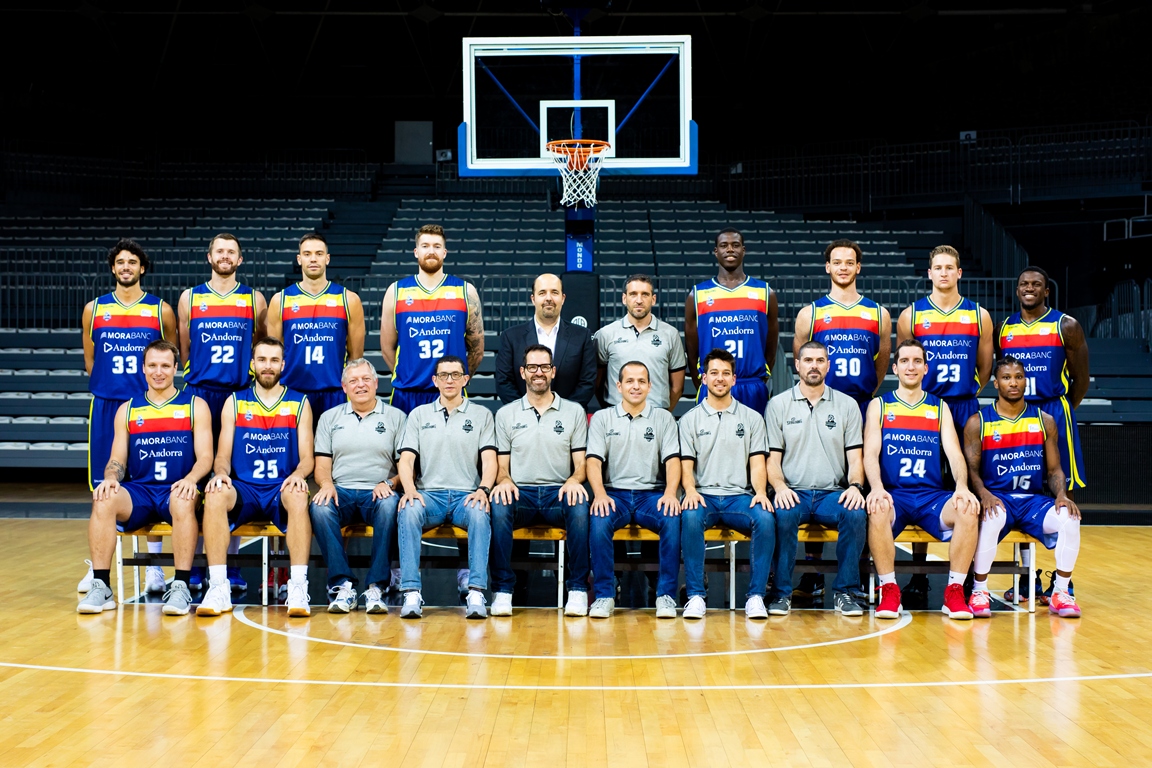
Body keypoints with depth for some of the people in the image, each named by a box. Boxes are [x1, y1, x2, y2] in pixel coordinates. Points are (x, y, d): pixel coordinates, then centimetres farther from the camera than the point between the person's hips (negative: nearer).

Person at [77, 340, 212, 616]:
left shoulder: (195, 405, 8)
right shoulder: (127, 409, 15)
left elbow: (205, 456, 0)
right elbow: (117, 459, 12)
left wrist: (191, 479, -22)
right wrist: (111, 478, -12)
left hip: (176, 491, -2)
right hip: (139, 491, 2)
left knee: (183, 501, -38)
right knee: (103, 500, -29)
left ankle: (181, 586, -33)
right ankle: (100, 587, -26)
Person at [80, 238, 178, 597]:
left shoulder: (161, 310, 4)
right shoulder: (94, 309, 8)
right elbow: (90, 359, 15)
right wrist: (110, 388, 9)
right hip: (106, 405, 1)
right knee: (103, 485, 3)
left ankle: (154, 565, 7)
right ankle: (98, 565, 12)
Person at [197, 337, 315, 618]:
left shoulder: (299, 403, 10)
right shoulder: (235, 403, 13)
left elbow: (307, 458, 5)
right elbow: (223, 455, 8)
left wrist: (298, 474, -19)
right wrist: (221, 473, -16)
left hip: (282, 489, -1)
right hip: (243, 489, 1)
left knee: (299, 497, -36)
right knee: (215, 496, -32)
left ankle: (298, 586, -38)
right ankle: (219, 587, -32)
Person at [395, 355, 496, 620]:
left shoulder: (481, 414, 14)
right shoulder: (419, 414, 17)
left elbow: (489, 459, 4)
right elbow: (406, 459, 8)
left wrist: (483, 489, -17)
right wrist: (410, 489, -13)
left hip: (466, 496, -1)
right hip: (429, 494, 1)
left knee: (479, 513, -36)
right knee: (409, 511, -33)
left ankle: (476, 593, -38)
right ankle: (411, 594, -35)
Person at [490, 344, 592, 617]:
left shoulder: (574, 411, 12)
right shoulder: (506, 414, 14)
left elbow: (581, 463, 8)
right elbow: (501, 465, 12)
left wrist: (574, 480, -16)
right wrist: (504, 480, -13)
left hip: (559, 492, 0)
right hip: (520, 493, 1)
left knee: (580, 506, -35)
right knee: (498, 504, -34)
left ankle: (578, 589, -22)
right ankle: (502, 589, -24)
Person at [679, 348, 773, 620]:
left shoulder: (752, 418, 15)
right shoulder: (690, 419, 13)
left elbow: (757, 463, 7)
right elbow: (686, 465, 6)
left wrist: (760, 492, -13)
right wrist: (690, 491, -16)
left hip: (740, 496, 1)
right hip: (703, 496, -1)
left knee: (765, 519, -32)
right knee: (690, 517, -35)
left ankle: (756, 595, -23)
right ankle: (695, 595, -28)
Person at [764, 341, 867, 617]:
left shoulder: (847, 405, 12)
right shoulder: (778, 404, 9)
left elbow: (855, 457, 8)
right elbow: (773, 457, 5)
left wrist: (855, 485, -13)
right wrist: (780, 486, -15)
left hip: (833, 493, 1)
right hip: (793, 492, -1)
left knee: (856, 513, -31)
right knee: (783, 514, -35)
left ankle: (844, 592, -17)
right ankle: (782, 592, -22)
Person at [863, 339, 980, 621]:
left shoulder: (940, 407, 16)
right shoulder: (879, 405, 11)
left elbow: (954, 453, 4)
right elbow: (870, 453, -2)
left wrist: (962, 487, -17)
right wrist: (877, 488, -23)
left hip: (932, 495, 2)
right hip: (893, 494, -2)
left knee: (968, 511, -29)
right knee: (878, 510, -36)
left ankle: (955, 592, -17)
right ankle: (889, 591, -21)